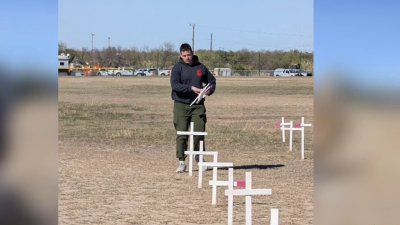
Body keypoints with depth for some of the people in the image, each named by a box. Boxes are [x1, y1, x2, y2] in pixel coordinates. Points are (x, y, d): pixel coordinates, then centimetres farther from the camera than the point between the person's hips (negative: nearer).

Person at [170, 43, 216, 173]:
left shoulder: (200, 67, 9)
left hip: (198, 105, 2)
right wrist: (191, 88, -25)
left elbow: (212, 80, 19)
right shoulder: (177, 68, -1)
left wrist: (210, 90, -3)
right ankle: (181, 162, 4)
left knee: (199, 132, 0)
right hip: (181, 105, -2)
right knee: (182, 134, -3)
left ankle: (199, 157, 24)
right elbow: (174, 85, -16)